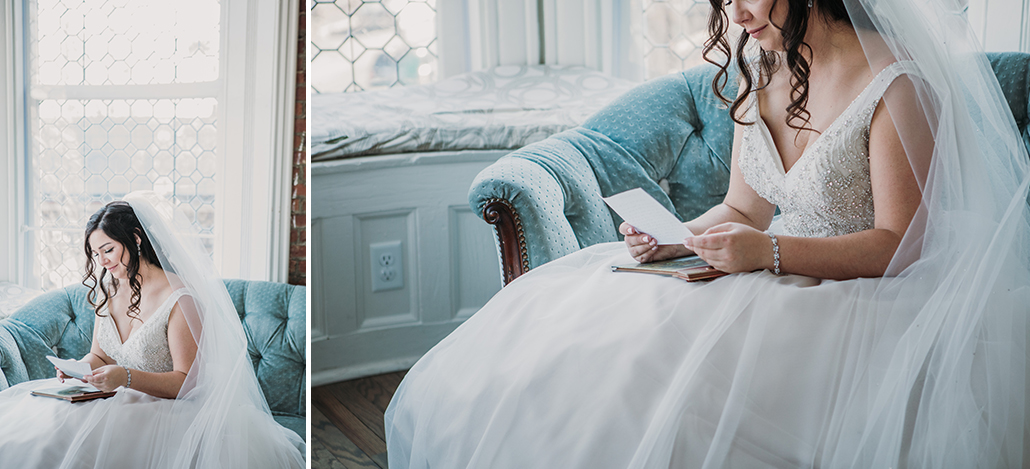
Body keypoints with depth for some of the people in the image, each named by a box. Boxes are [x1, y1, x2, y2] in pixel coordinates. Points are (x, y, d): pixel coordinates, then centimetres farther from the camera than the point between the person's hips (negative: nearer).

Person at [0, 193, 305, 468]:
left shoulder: (180, 299, -13)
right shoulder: (107, 289, 10)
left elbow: (185, 381, -14)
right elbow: (99, 355, 16)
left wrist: (127, 377, -27)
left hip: (163, 409, -6)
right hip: (115, 401, 7)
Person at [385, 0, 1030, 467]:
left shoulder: (896, 84, -14)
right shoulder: (757, 72, 7)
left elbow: (897, 244, -14)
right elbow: (742, 211, 11)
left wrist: (770, 252, -26)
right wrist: (676, 239, -9)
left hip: (860, 298, -6)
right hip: (770, 280, 7)